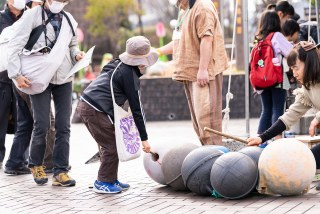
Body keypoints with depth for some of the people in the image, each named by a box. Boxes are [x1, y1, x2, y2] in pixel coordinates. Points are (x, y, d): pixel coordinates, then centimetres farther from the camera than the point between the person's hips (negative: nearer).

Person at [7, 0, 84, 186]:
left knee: (63, 127, 0)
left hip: (64, 79, 4)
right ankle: (36, 164, 19)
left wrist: (76, 54, 0)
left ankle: (60, 172, 7)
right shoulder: (33, 15, -5)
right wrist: (16, 74, -13)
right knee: (42, 125, -6)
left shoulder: (68, 19, 9)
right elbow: (15, 46, -6)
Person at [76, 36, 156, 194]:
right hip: (96, 111, -9)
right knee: (112, 146, -1)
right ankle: (104, 183, 7)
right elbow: (136, 108, -8)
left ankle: (111, 179, 25)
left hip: (85, 105, 9)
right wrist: (144, 138, -3)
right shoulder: (130, 75, -9)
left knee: (110, 145, 18)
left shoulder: (117, 65, 18)